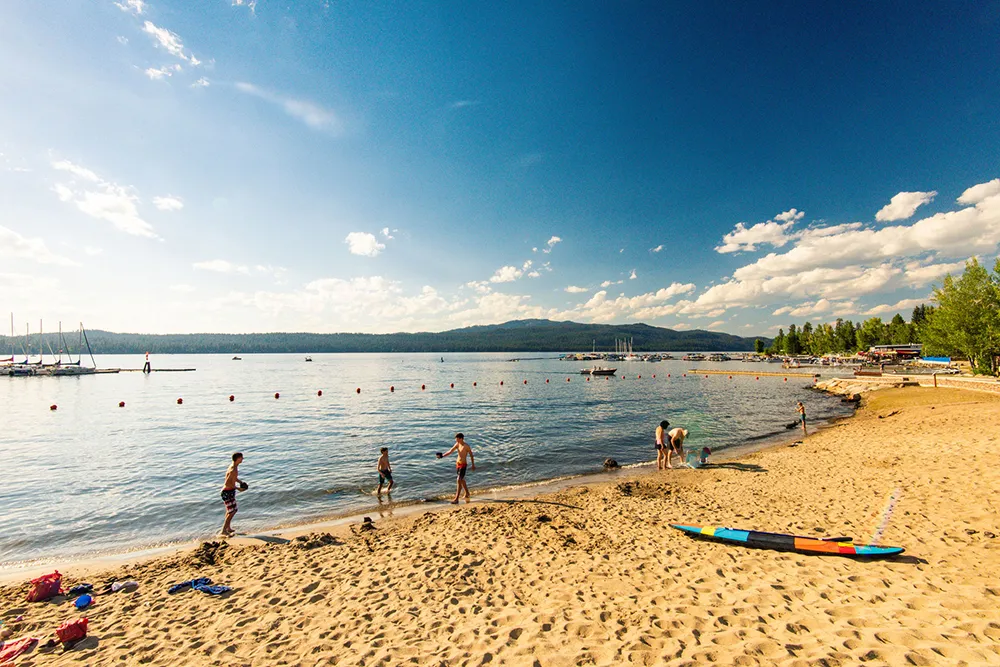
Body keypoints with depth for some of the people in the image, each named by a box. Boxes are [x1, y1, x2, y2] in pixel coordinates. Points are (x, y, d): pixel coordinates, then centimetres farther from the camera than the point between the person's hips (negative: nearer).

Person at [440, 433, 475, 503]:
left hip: (463, 465, -7)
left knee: (459, 480, -12)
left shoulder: (466, 446, -18)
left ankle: (456, 499, -10)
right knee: (462, 480, 19)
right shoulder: (457, 444, 0)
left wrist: (473, 465, 1)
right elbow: (450, 451, 0)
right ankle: (467, 494, 38)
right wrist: (442, 456, -14)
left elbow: (471, 455, -7)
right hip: (457, 463, 7)